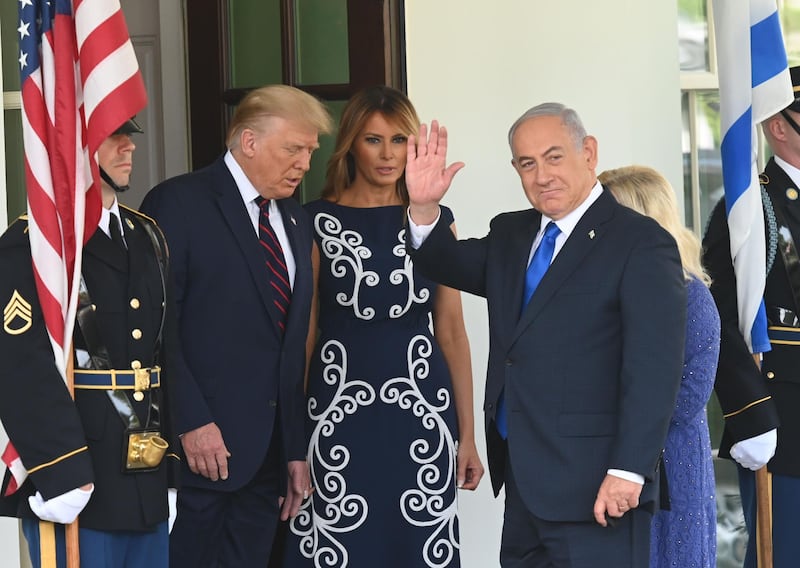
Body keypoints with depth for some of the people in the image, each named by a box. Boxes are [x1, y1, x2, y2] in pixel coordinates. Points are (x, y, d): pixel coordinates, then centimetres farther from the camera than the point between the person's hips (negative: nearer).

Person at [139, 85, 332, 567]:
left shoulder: (296, 221, 16)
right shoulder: (180, 203, -6)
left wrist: (297, 450, 15)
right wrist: (192, 421, -18)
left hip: (269, 453, 7)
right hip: (200, 445, -6)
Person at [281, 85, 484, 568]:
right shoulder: (318, 222, 2)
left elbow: (452, 331, 9)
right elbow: (304, 330, 4)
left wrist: (467, 434, 6)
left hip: (420, 412, 2)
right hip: (339, 413, -2)